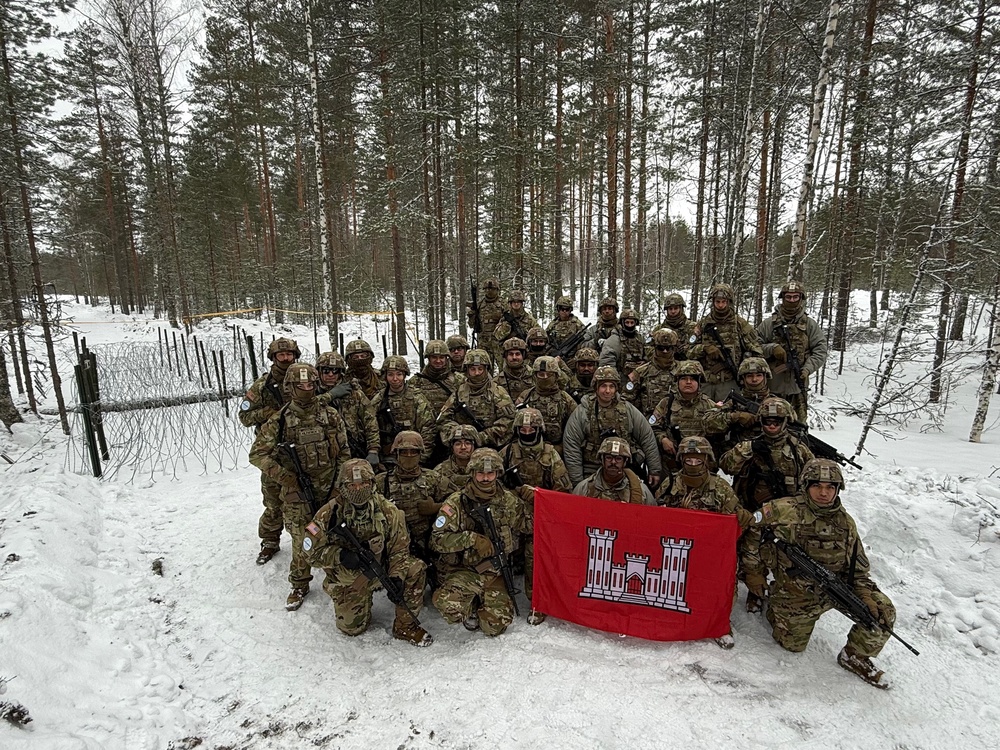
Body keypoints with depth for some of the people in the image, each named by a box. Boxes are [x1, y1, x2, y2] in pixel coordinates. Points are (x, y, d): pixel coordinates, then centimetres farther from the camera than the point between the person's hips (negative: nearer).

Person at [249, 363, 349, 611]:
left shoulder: (330, 414, -1)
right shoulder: (279, 420, -7)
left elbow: (344, 452, 5)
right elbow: (257, 454, -4)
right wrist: (284, 476, -15)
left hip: (330, 489, 2)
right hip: (297, 493, -1)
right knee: (301, 541, 6)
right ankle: (299, 585, 28)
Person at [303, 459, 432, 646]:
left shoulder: (387, 511, -14)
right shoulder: (330, 513, -18)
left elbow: (399, 548, -9)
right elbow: (312, 550, -12)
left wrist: (396, 576, -23)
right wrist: (340, 555, -29)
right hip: (348, 579, -1)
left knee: (415, 569, -23)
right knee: (351, 628, 2)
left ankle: (405, 626, -5)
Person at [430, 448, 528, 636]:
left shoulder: (509, 501, 3)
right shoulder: (456, 502, -6)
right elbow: (437, 539, -11)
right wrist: (471, 539, -22)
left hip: (495, 573, 2)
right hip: (462, 571, -2)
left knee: (495, 626, -11)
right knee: (450, 607, -29)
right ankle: (471, 608, 8)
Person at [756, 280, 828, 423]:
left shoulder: (810, 325, 6)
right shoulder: (769, 324, 3)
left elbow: (820, 352, 2)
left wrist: (807, 369, -14)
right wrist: (771, 348, -16)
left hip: (798, 385, 1)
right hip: (771, 386, 0)